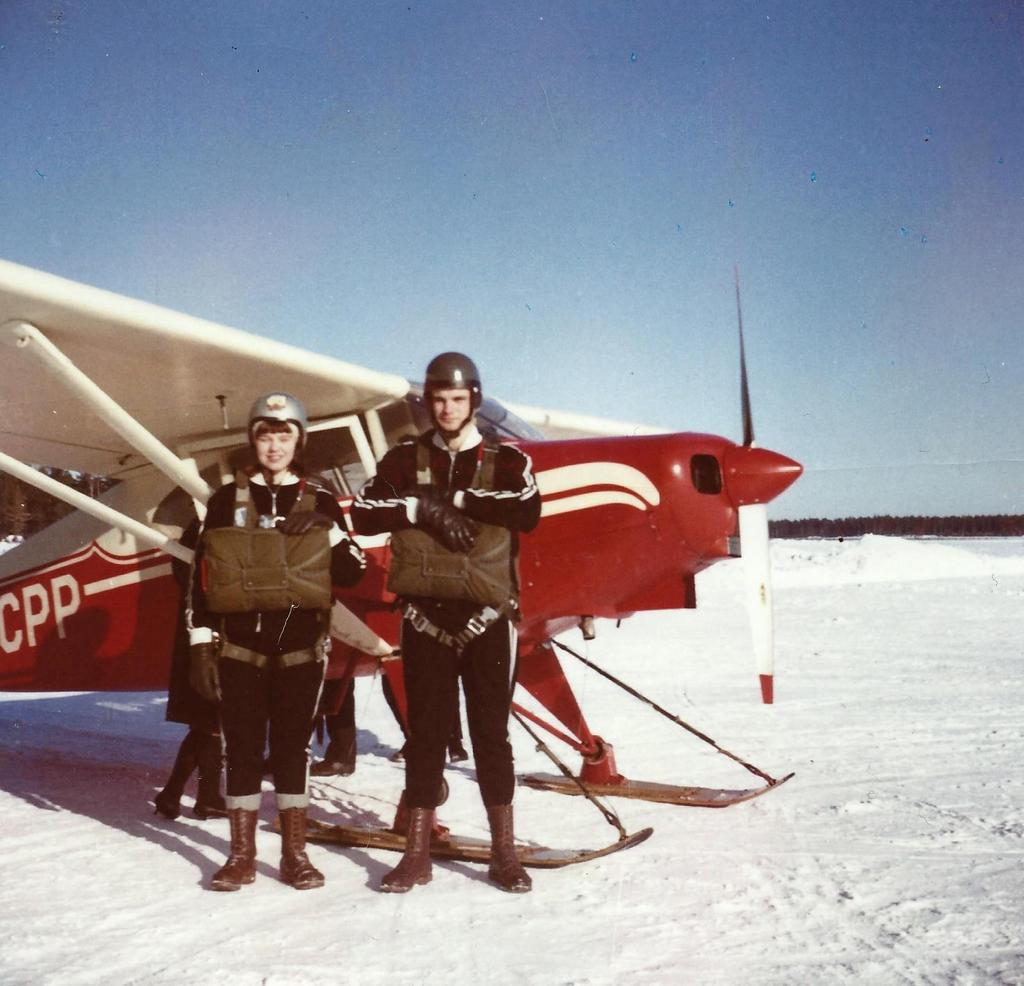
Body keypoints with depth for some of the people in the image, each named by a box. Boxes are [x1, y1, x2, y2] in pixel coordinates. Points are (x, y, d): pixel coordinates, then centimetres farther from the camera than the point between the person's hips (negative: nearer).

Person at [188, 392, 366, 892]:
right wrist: (201, 644, -1)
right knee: (242, 744, 3)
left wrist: (333, 535, -15)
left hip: (300, 642, 0)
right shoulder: (226, 501, 5)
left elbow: (350, 574, 2)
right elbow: (202, 576, 4)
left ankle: (294, 853, 15)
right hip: (239, 642, 0)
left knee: (293, 744, 5)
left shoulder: (321, 504, 6)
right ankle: (241, 854, 14)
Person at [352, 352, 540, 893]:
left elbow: (528, 510, -15)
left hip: (487, 616, -1)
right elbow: (364, 512, -3)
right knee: (425, 732, 5)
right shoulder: (406, 458, 9)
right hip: (425, 614, 1)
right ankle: (417, 853, 14)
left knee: (491, 731, 5)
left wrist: (452, 498, -16)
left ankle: (504, 852, 15)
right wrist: (422, 508, -16)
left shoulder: (506, 461, 5)